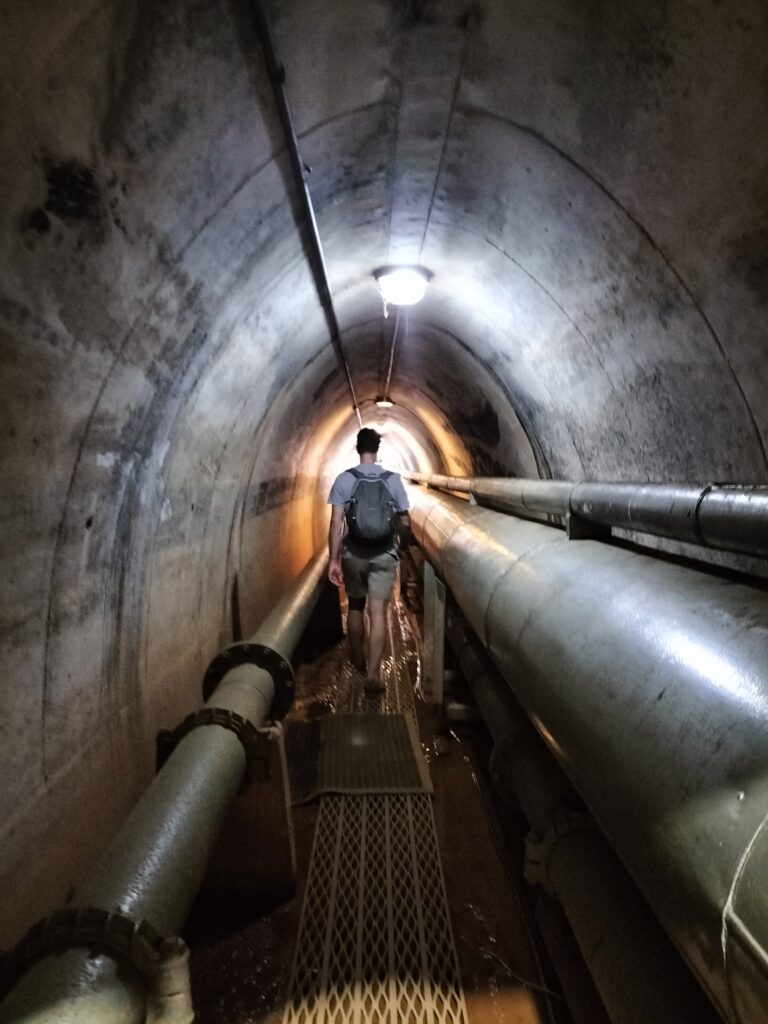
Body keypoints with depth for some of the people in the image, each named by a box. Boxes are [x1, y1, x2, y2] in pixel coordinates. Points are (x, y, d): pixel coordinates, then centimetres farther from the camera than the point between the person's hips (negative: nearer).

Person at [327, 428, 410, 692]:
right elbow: (404, 522, 2)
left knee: (355, 607, 19)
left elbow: (336, 523, -10)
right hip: (384, 555, 0)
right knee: (378, 613, 0)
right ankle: (373, 674, -4)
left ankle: (358, 661, 35)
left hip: (353, 554, 1)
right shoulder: (393, 479, -3)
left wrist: (334, 560, -6)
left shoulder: (344, 479, -6)